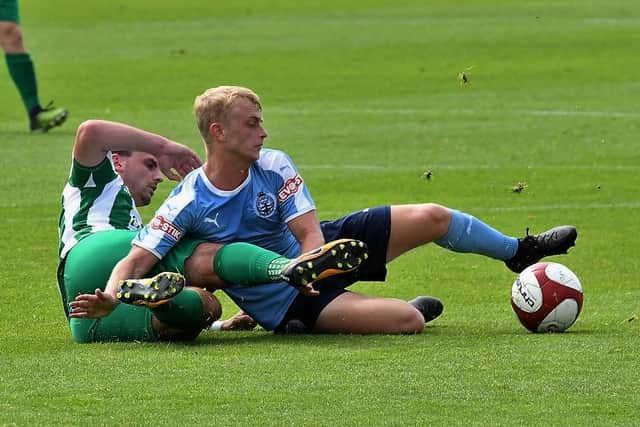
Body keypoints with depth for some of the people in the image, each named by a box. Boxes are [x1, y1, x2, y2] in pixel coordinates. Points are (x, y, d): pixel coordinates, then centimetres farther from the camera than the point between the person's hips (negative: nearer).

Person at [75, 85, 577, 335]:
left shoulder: (275, 167, -14)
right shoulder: (188, 204, -23)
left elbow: (312, 237, -17)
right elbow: (135, 260, -26)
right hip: (289, 303, -4)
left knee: (433, 218, -1)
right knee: (408, 322, -24)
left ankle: (518, 252, 30)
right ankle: (407, 304, 17)